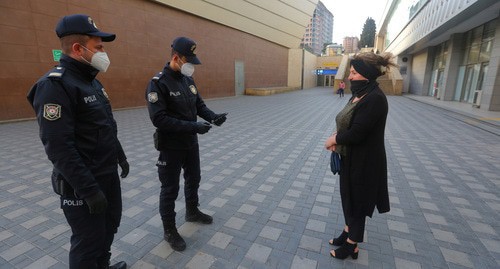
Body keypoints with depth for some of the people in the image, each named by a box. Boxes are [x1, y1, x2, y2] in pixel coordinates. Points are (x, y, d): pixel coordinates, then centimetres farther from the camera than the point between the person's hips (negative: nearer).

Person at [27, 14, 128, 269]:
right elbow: (59, 147, -25)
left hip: (109, 174, 9)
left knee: (110, 226, 24)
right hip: (82, 184, -9)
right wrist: (89, 189, -24)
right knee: (89, 241, 8)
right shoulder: (55, 85, -19)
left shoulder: (92, 81, 10)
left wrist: (120, 157, 20)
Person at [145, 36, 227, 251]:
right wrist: (192, 126, -30)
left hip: (191, 142, 8)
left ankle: (192, 212, 46)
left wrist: (212, 117, -10)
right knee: (170, 188, 7)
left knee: (194, 179, 22)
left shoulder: (188, 79, 4)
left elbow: (199, 104, 10)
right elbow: (159, 119, -26)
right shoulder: (158, 83, -19)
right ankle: (169, 230, 26)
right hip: (171, 146, -7)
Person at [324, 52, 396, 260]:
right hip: (351, 157, 9)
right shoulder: (360, 94, 5)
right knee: (348, 196, 21)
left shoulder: (375, 99, -24)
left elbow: (356, 133, -26)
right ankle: (348, 233, 43)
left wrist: (334, 139, -9)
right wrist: (337, 138, -7)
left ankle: (352, 246, 30)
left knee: (356, 201, 8)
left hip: (363, 162, -9)